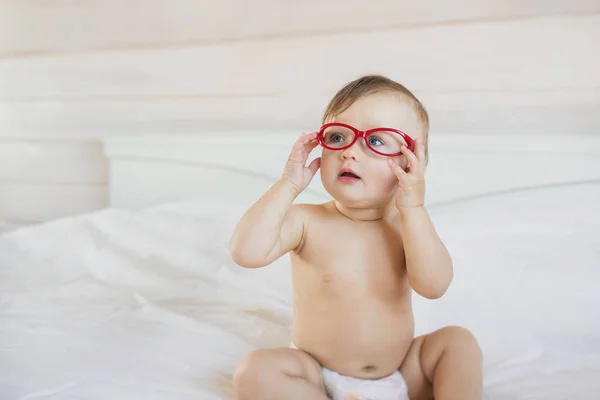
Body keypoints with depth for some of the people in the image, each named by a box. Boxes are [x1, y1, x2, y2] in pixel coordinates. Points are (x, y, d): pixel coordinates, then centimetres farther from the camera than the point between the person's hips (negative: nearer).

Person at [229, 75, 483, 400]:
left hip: (401, 373, 2)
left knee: (458, 342, -15)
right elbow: (246, 252, -28)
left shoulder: (409, 224, -6)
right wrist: (288, 185, -25)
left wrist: (412, 208, -26)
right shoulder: (307, 222, -11)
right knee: (255, 371, -24)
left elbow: (433, 286, -23)